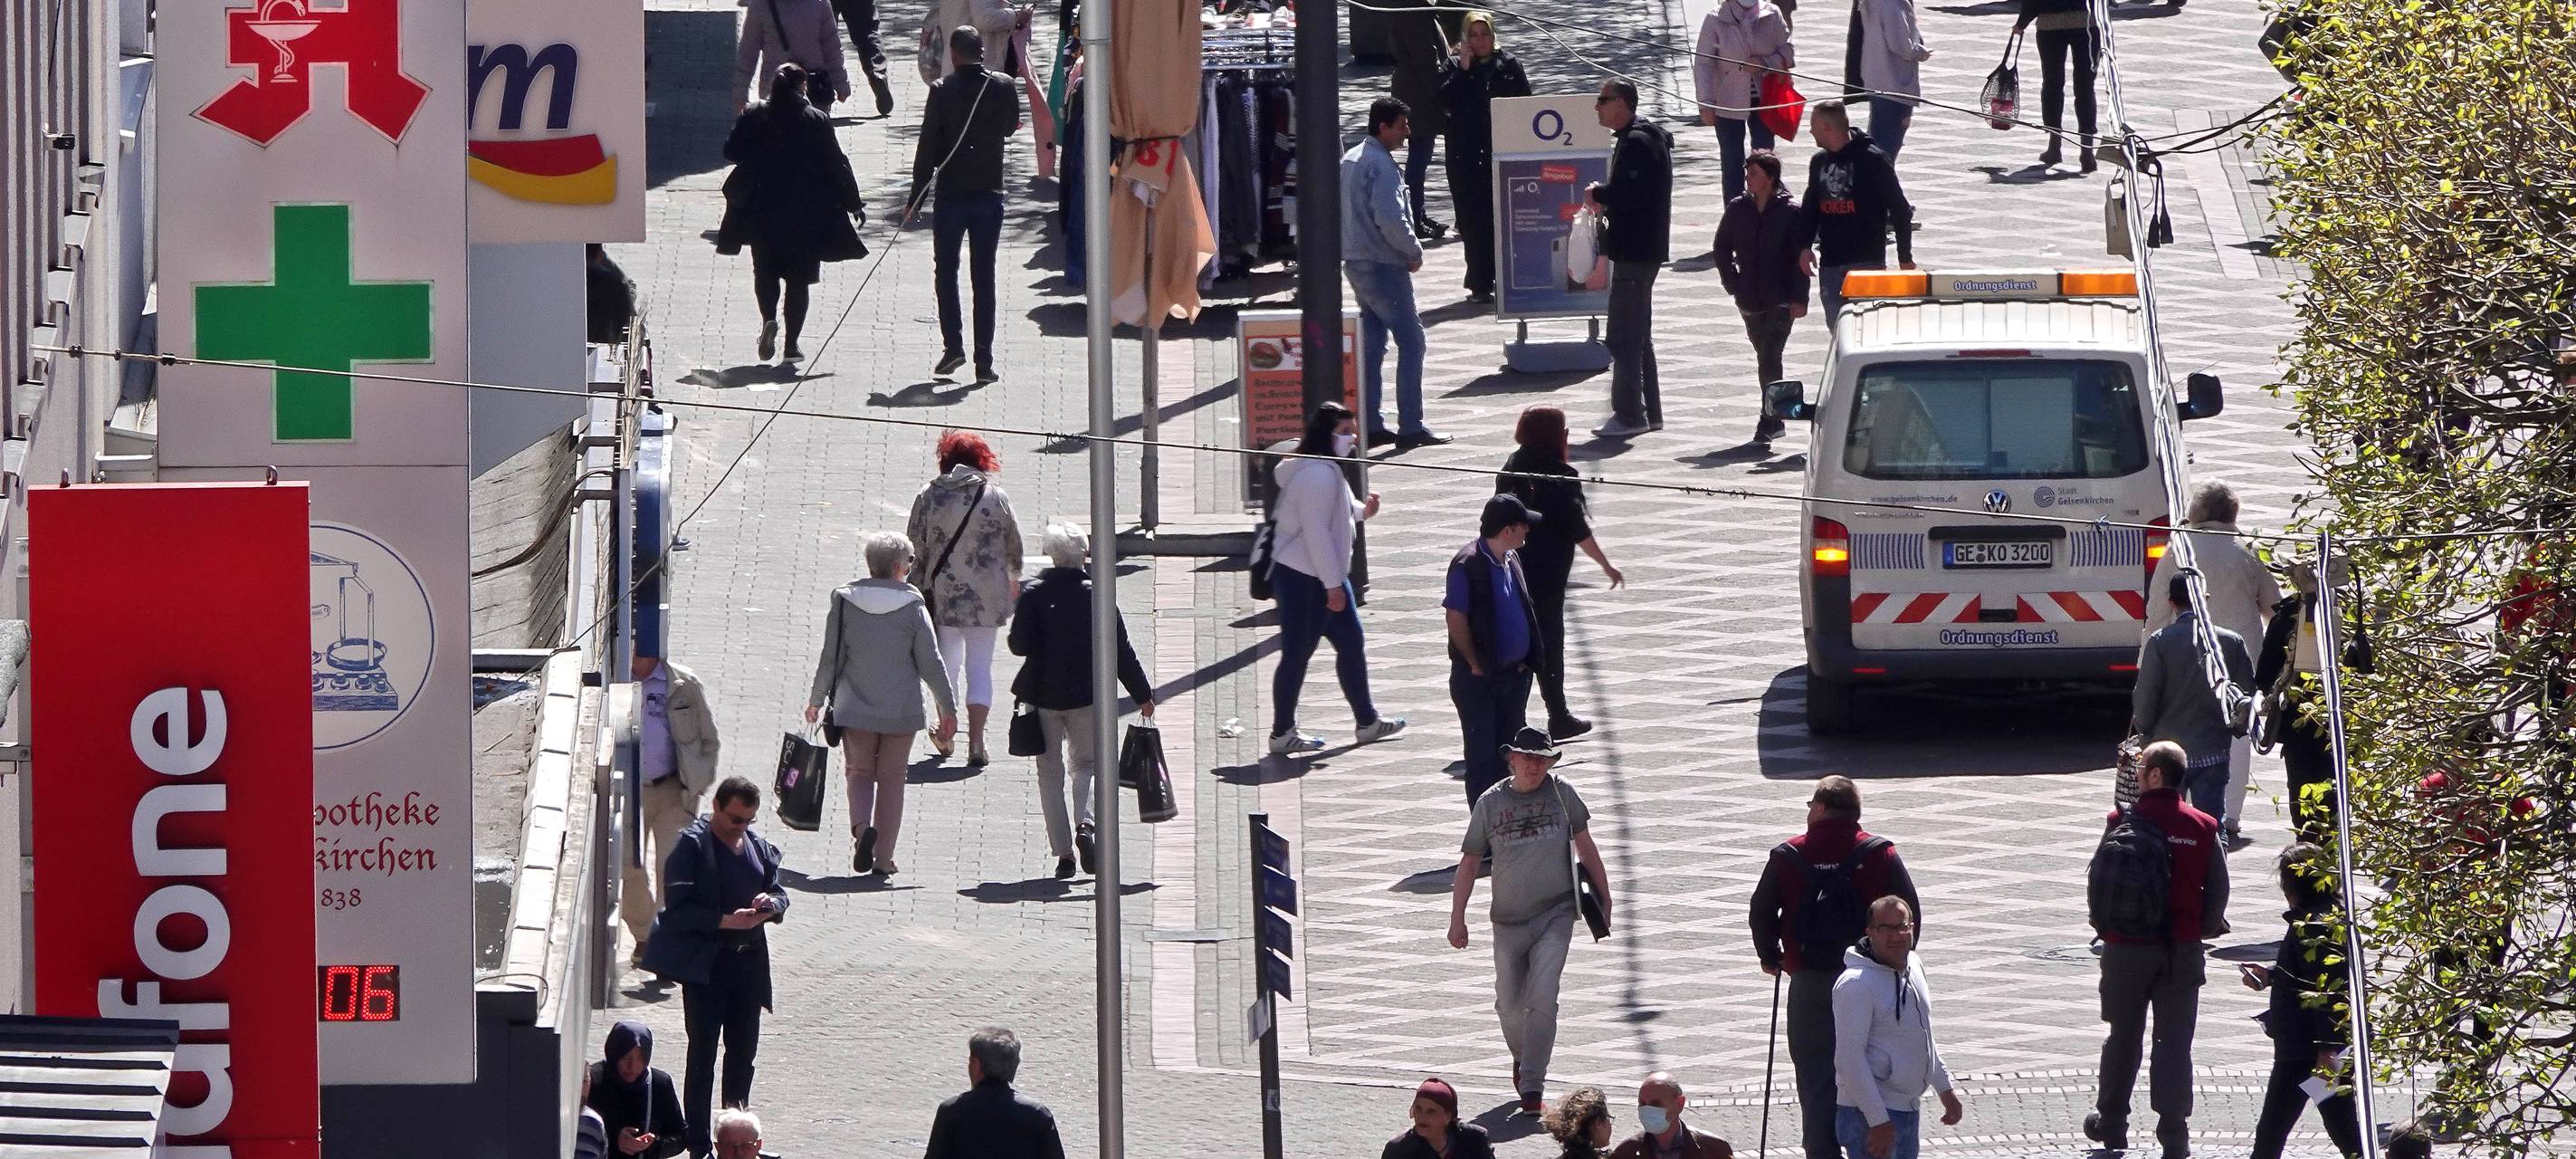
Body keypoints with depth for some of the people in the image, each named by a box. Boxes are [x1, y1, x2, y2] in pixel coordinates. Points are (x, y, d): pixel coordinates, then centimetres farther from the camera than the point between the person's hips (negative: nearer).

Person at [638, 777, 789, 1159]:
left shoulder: (760, 847, 11)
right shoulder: (691, 846, -9)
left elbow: (780, 894, 19)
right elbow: (679, 910, -15)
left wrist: (770, 903, -6)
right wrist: (727, 921, -24)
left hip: (748, 962, 6)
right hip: (704, 965, -6)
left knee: (743, 1052, 12)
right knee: (703, 1054, -2)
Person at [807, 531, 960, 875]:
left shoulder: (845, 603, -6)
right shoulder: (912, 608, -9)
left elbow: (830, 657, -1)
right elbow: (931, 663, -6)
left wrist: (816, 700, 13)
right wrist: (948, 707, 6)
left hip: (856, 709, 1)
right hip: (901, 711, -1)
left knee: (859, 771, 14)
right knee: (891, 779, 11)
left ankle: (862, 826, -15)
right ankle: (884, 857, 10)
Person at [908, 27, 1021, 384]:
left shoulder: (942, 90, -10)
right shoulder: (1003, 88, -3)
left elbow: (927, 148, -9)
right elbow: (1010, 127, 15)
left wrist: (915, 198, -2)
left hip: (951, 194, -2)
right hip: (990, 194, 2)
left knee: (945, 271, 12)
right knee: (984, 276, 6)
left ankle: (952, 344, -3)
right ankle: (983, 359, 2)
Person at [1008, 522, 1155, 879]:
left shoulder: (1033, 594, -8)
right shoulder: (1096, 594, -7)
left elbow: (1019, 645, -12)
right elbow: (1120, 649, -4)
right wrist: (1143, 693, 5)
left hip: (1042, 695, 0)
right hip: (1085, 695, 0)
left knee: (1050, 772, 10)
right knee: (1087, 763, 16)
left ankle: (1063, 853, 5)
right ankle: (1085, 823, -12)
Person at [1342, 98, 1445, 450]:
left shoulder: (1350, 160, 12)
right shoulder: (1380, 165, -18)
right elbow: (1390, 219, -25)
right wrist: (1414, 251, -8)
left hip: (1356, 262, 10)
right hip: (1384, 265, -9)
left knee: (1372, 342, 14)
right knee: (1410, 342, -5)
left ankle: (1371, 424, 15)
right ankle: (1410, 427, -7)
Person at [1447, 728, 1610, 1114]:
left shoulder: (1561, 793, 0)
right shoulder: (1490, 803, 0)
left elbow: (1585, 846, 12)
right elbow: (1469, 862, 5)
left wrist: (1603, 895, 16)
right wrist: (1457, 919, 3)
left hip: (1555, 913, -2)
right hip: (1508, 919, 2)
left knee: (1542, 999, -14)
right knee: (1509, 1003, 9)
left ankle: (1533, 1087, -12)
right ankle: (1521, 1057, 39)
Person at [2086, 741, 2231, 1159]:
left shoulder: (2122, 823, -9)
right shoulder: (2203, 827, -3)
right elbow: (2218, 887, -1)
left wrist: (2106, 928, 13)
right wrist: (2203, 929, 13)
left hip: (2127, 947, -1)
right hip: (2183, 949, 1)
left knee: (2123, 1035, 15)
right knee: (2175, 1041, 3)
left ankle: (2112, 1122, 25)